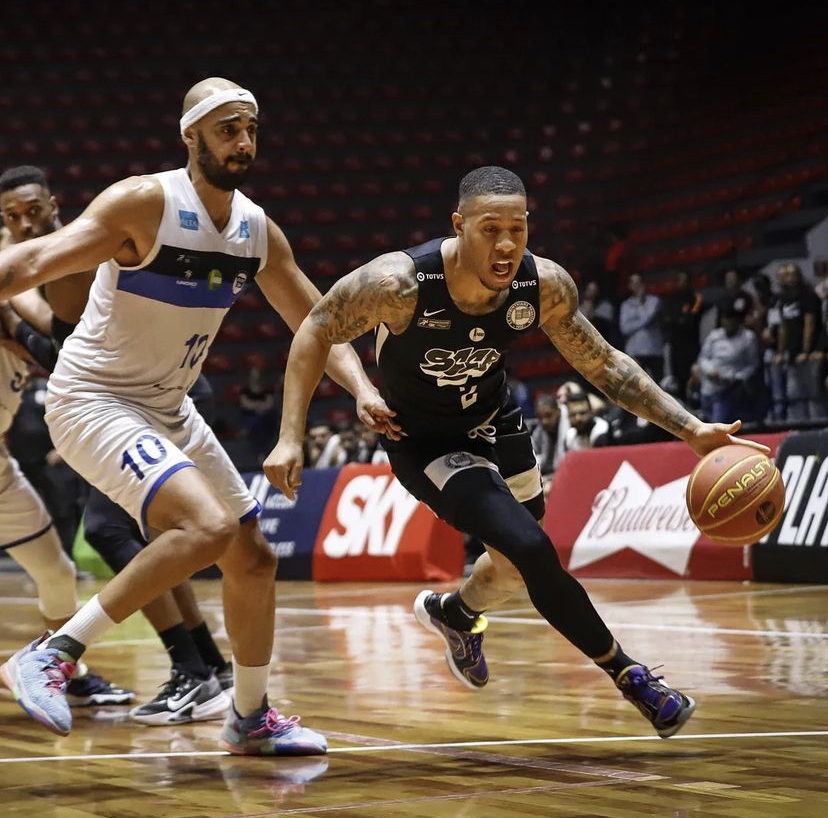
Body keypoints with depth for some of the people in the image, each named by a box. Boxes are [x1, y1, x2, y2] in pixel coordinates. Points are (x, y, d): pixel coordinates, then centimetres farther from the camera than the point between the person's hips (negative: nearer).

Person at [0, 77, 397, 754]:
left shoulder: (258, 230, 4)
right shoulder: (145, 203, -18)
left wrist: (362, 391, -4)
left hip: (169, 411, 8)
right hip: (92, 402, -8)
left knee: (253, 558, 12)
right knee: (208, 526, -29)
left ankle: (251, 718, 30)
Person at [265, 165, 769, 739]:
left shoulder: (544, 286, -22)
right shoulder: (400, 284, -33)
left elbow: (603, 364, -8)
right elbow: (316, 332, -18)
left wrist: (690, 428, -16)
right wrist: (291, 437, -23)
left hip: (495, 427, 5)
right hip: (426, 444, -5)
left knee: (519, 567, 22)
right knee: (531, 550, -23)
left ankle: (453, 613, 56)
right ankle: (628, 676, -6)